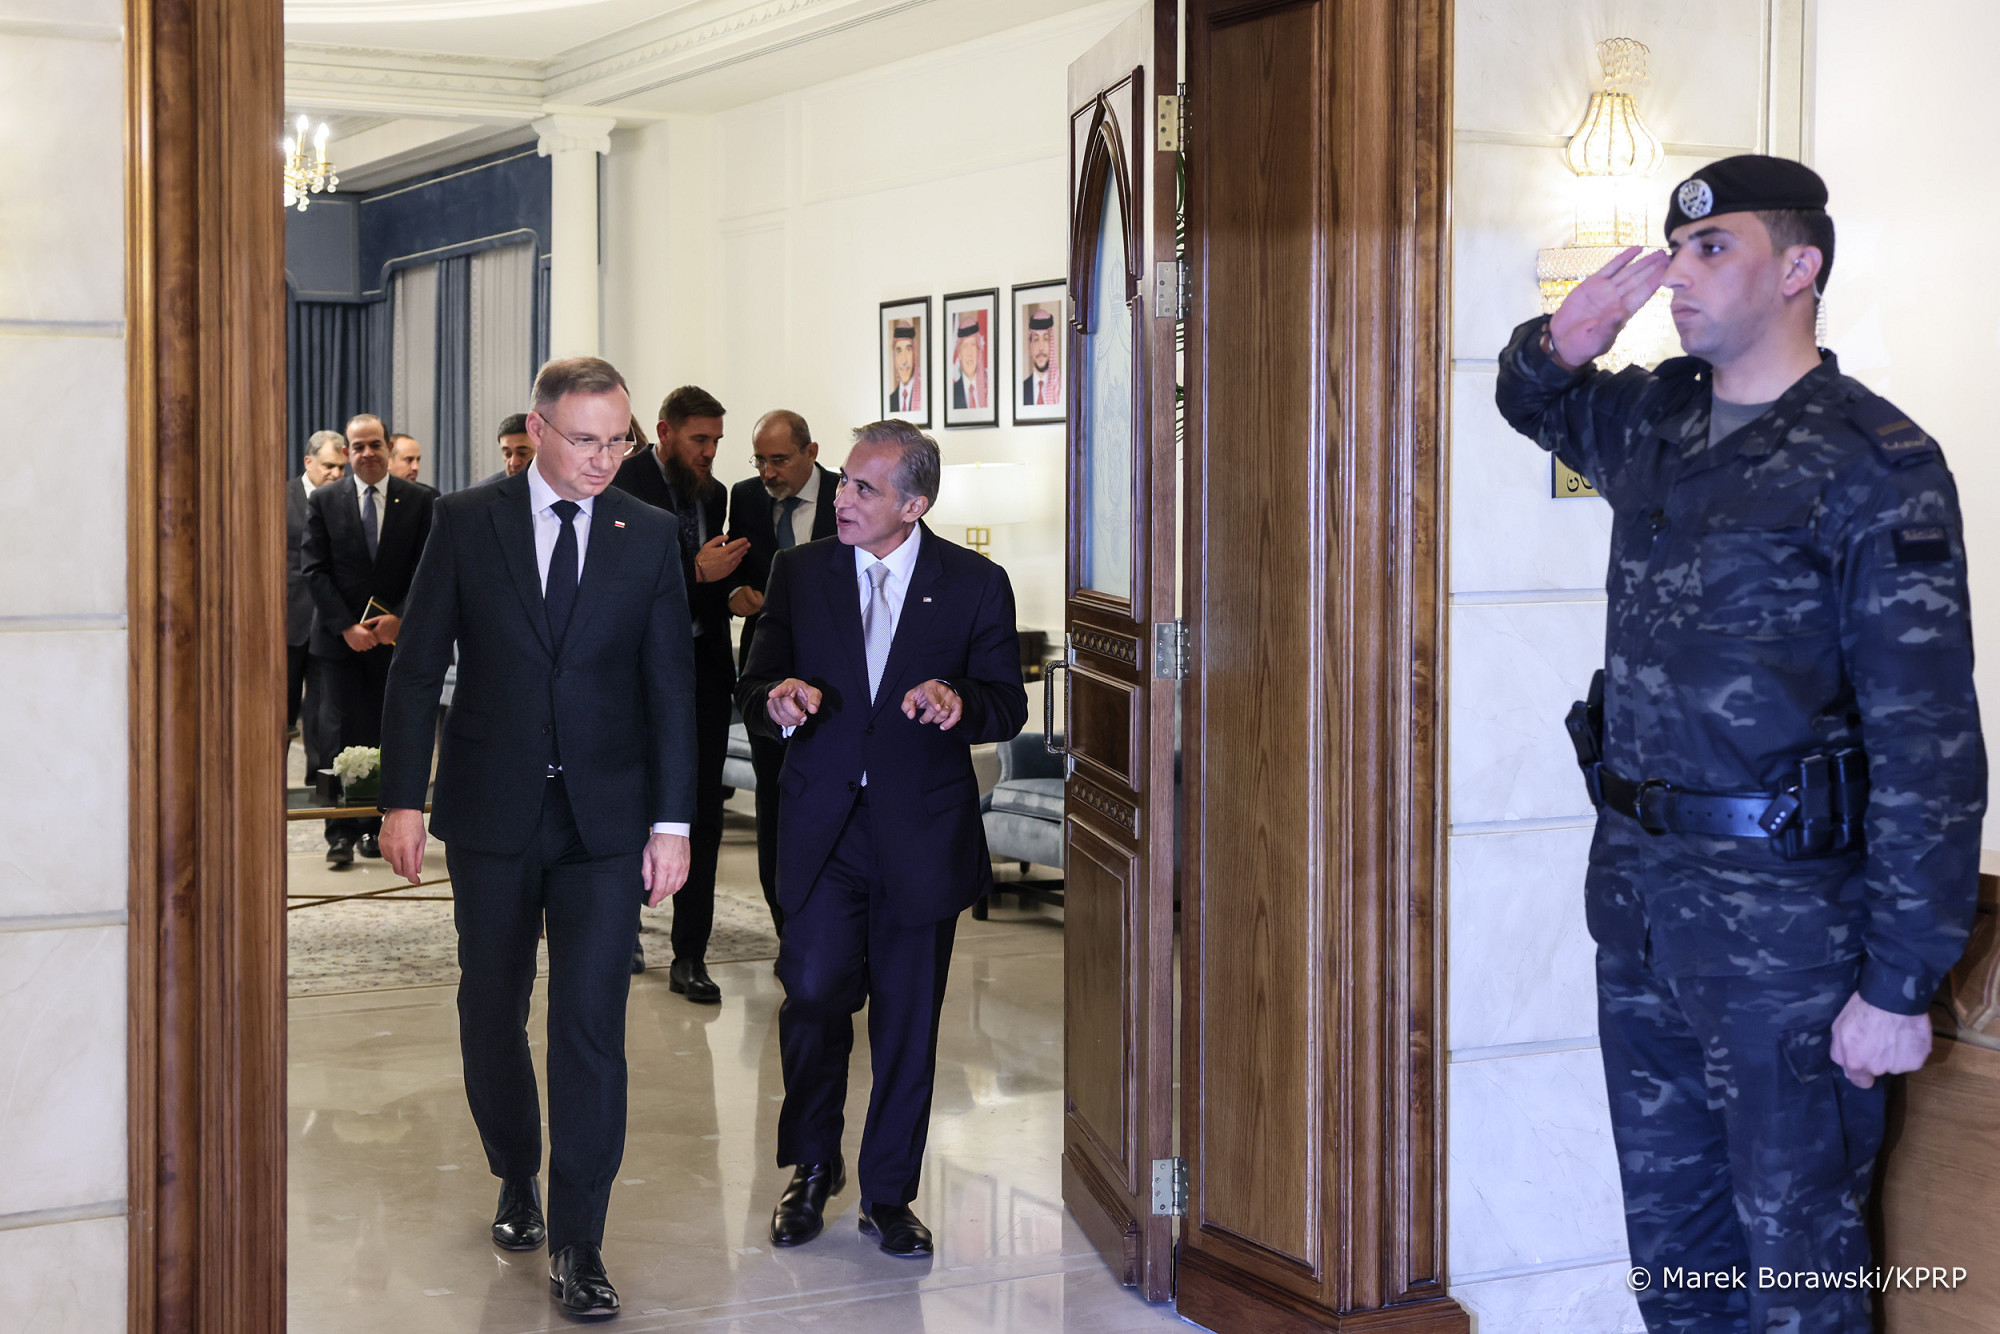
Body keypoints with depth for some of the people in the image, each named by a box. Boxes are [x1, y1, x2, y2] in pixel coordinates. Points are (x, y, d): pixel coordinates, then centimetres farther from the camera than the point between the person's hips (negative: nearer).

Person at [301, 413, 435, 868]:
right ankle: (341, 832, 0)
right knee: (343, 736, -4)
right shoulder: (324, 501, 5)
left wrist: (399, 619, -12)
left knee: (385, 737, 3)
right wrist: (347, 627, -10)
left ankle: (373, 826, 12)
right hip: (338, 640, 0)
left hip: (395, 637, 0)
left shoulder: (420, 500, 4)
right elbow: (316, 571, 0)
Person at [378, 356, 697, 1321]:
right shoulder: (466, 521, 0)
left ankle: (577, 1242, 4)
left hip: (606, 820, 0)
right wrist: (403, 799, -4)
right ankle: (518, 1177, 36)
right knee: (490, 1013, 12)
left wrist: (672, 821, -1)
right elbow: (417, 669, 1)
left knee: (591, 1023, -4)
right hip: (490, 816, 1)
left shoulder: (650, 535, 2)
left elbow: (670, 687, 3)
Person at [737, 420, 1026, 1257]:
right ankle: (811, 1169, 17)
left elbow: (1008, 707, 0)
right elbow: (755, 686, 6)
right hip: (822, 829, 1)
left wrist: (962, 704, -22)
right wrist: (776, 700, -18)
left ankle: (888, 1194, 22)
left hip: (922, 832, -1)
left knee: (908, 1021, 6)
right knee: (813, 993, -8)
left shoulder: (977, 585, 0)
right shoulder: (799, 572, 5)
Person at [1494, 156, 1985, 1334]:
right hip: (1637, 885, 7)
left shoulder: (1876, 464, -14)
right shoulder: (1656, 420, 8)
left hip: (1784, 917, -7)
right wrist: (1559, 345, 6)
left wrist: (1901, 983, -19)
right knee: (1669, 1236, 19)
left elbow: (1927, 743, -17)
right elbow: (1534, 401, 31)